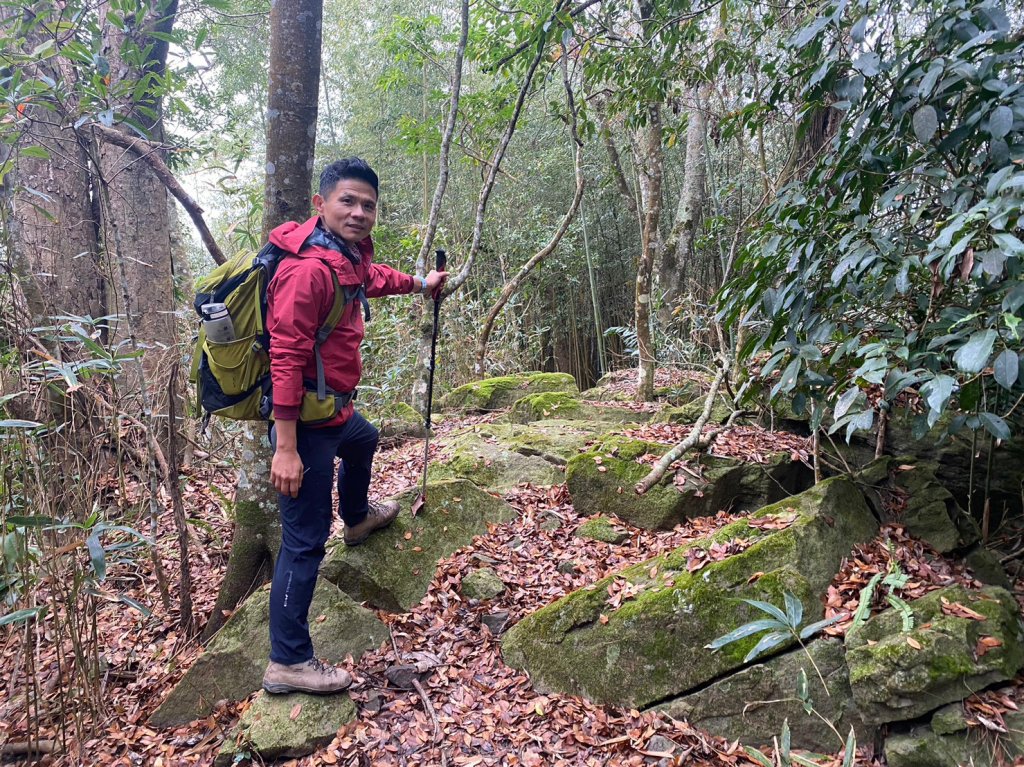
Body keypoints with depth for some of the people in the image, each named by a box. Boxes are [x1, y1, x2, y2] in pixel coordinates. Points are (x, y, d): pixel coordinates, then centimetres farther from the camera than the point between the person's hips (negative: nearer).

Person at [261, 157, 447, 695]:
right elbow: (286, 358, -28)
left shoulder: (351, 254, 5)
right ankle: (287, 663, 6)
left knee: (363, 442, 38)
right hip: (306, 420, -11)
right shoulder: (309, 268, -25)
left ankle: (358, 518, 68)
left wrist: (420, 284, 45)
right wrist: (285, 447, -30)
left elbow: (373, 279, 30)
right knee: (306, 539, -5)